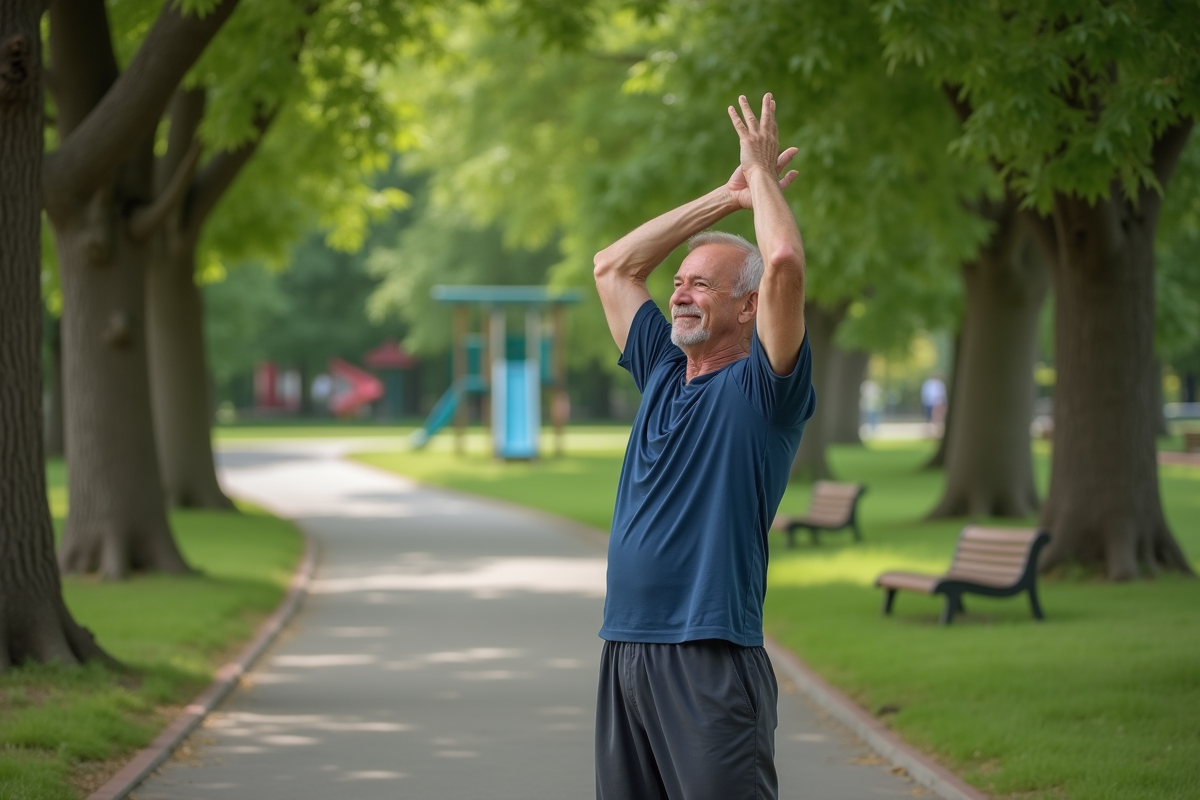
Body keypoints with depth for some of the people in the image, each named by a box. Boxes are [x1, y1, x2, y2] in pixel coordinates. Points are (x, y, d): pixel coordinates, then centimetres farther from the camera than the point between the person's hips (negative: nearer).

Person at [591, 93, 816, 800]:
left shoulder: (762, 389, -3)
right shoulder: (663, 373, 17)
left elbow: (786, 265, -19)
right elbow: (613, 267, 23)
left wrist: (762, 173, -3)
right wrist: (727, 198, 21)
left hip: (711, 659, -7)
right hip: (625, 651, 7)